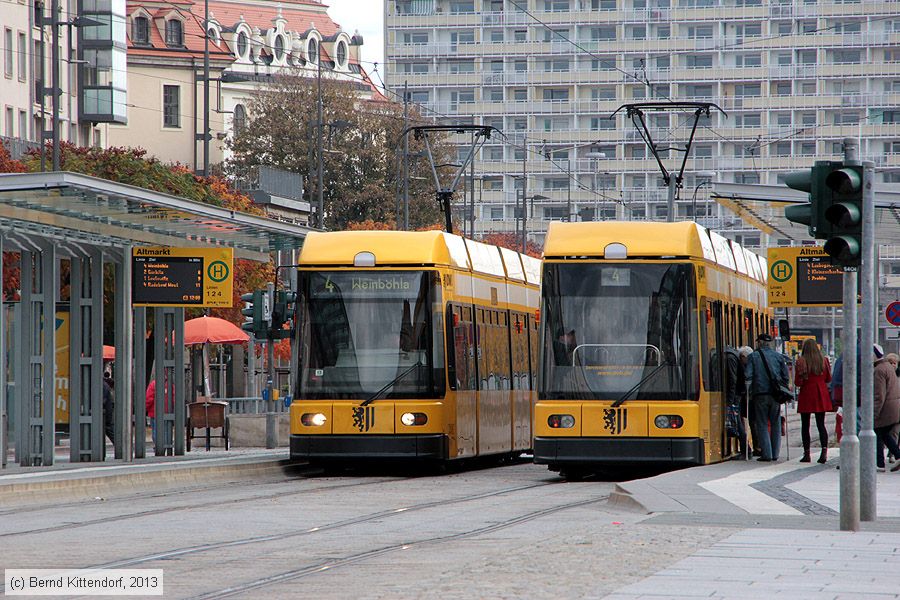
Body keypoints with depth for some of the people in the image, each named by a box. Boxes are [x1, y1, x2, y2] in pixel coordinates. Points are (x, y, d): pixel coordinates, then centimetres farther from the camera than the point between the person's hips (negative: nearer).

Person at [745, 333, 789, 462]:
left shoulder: (754, 356, 1)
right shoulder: (778, 356, 8)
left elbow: (748, 375, -7)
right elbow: (785, 376, 6)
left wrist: (749, 392, 4)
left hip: (760, 394, -2)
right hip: (775, 394, 2)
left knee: (762, 425, 2)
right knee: (775, 424, 12)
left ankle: (766, 454, -6)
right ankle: (775, 454, 11)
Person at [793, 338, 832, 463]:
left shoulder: (801, 362, -11)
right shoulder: (823, 360, -1)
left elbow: (797, 383, -12)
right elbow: (828, 379, 7)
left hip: (806, 395, -3)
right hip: (821, 396, 3)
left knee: (805, 425, 7)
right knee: (821, 424, 4)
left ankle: (806, 453, 6)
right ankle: (824, 450, -12)